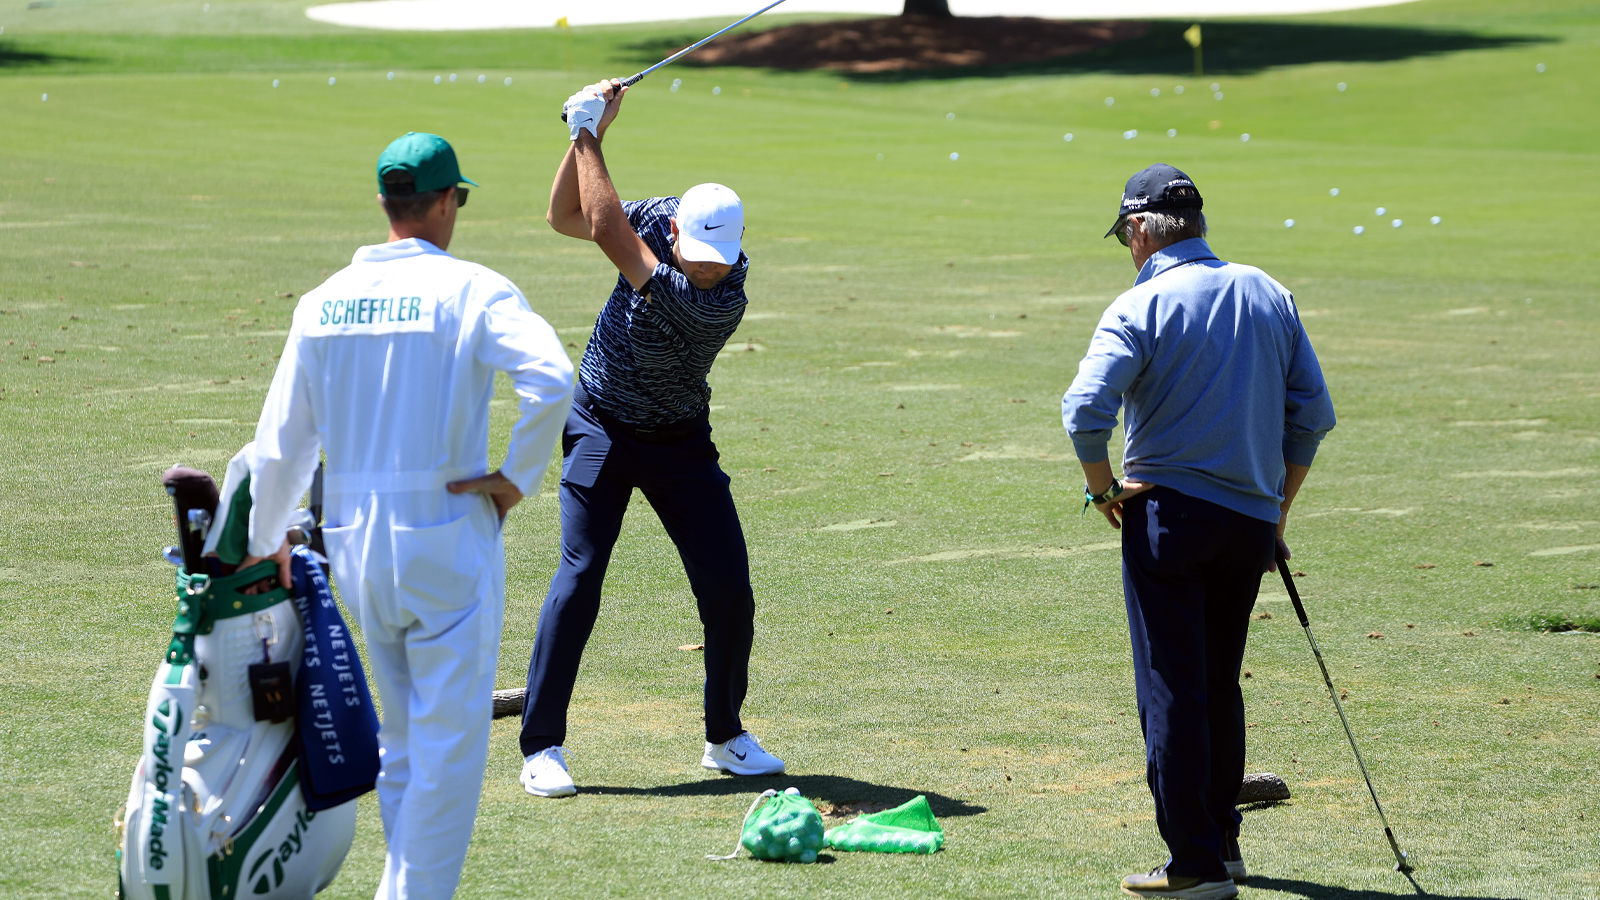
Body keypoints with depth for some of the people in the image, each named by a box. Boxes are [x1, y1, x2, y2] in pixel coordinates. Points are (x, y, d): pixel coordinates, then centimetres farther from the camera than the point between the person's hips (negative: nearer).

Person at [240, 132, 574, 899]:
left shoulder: (323, 301, 7)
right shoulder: (472, 290, -8)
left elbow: (281, 442, 11)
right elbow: (551, 380, -25)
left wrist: (265, 541, 23)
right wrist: (519, 476, -12)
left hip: (354, 541, 6)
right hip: (446, 538, -6)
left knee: (402, 739, 18)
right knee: (449, 738, -1)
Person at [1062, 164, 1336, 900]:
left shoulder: (1140, 308, -9)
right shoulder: (1270, 296, 7)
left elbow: (1085, 411, -22)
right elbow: (1313, 414, 8)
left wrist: (1103, 488, -5)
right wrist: (1278, 509, 16)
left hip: (1169, 512, -5)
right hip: (1252, 521, 6)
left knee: (1172, 693, -1)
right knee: (1220, 688, 18)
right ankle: (1222, 840, 25)